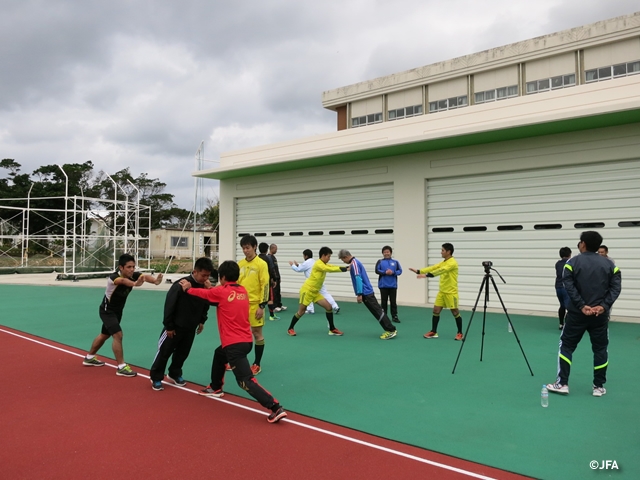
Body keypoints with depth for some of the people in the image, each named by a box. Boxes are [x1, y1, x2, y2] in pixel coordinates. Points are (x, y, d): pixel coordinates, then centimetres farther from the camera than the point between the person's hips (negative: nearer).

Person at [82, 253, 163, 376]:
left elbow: (145, 277, -39)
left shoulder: (133, 275, -19)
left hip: (117, 311, 8)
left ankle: (89, 358, 44)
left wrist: (155, 280, -63)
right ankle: (121, 367, -10)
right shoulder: (113, 277, -35)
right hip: (107, 311, -8)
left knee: (105, 335, 23)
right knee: (118, 335, -19)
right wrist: (135, 284, -81)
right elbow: (123, 281, -58)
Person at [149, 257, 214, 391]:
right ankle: (156, 378, 21)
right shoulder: (181, 285, -26)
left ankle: (175, 374, 39)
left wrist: (201, 321, 4)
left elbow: (206, 305, 7)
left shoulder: (205, 287, -11)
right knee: (164, 352, 5)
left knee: (183, 353, 18)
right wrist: (169, 326, -14)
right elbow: (169, 305, -20)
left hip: (191, 328, 5)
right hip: (175, 326, -5)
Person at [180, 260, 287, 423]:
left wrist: (187, 289, 26)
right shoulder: (243, 291, 7)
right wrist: (212, 288, 25)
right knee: (219, 354, 33)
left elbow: (203, 293, 9)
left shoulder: (221, 291, -9)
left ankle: (276, 408, -18)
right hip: (246, 340, 8)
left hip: (235, 343, -8)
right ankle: (216, 388, 50)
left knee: (246, 381, -9)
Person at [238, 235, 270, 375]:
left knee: (257, 333, 4)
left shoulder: (261, 264, -8)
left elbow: (265, 286, -11)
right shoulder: (239, 264, 7)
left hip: (254, 304, -5)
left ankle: (257, 364, 15)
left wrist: (262, 306, -14)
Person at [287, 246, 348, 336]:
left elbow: (333, 267, 4)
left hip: (315, 292, 9)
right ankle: (290, 329, 20)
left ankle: (332, 329, 8)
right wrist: (344, 269, -27)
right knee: (301, 311, 2)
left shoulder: (324, 265, 10)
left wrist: (345, 268, -10)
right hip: (307, 290, -9)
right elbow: (330, 269, -28)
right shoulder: (318, 264, -19)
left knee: (329, 307, 0)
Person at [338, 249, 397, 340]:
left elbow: (358, 279, -21)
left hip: (365, 292, -10)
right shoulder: (355, 262, 16)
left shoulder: (354, 263, -15)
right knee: (377, 311, 10)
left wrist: (359, 294, -21)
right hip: (367, 291, 10)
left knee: (378, 311, -6)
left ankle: (391, 330, -3)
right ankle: (390, 330, 12)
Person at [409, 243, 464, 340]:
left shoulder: (453, 263, -17)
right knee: (436, 310, 5)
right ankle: (433, 332, 14)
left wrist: (427, 275, -39)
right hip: (442, 291, 8)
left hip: (451, 292, -8)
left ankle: (460, 333, 16)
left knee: (455, 312, 2)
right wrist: (419, 271, -2)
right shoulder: (443, 262, 11)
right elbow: (432, 268, 8)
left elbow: (441, 270, -31)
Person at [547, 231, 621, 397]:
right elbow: (616, 287, -4)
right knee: (600, 349, 13)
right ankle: (599, 387, 19)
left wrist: (581, 306, -13)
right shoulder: (609, 264, 6)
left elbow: (569, 286, -12)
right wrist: (604, 306, -10)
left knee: (566, 346, 7)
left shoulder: (573, 262, -2)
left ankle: (562, 384, 6)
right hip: (600, 314, 2)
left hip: (577, 313, -2)